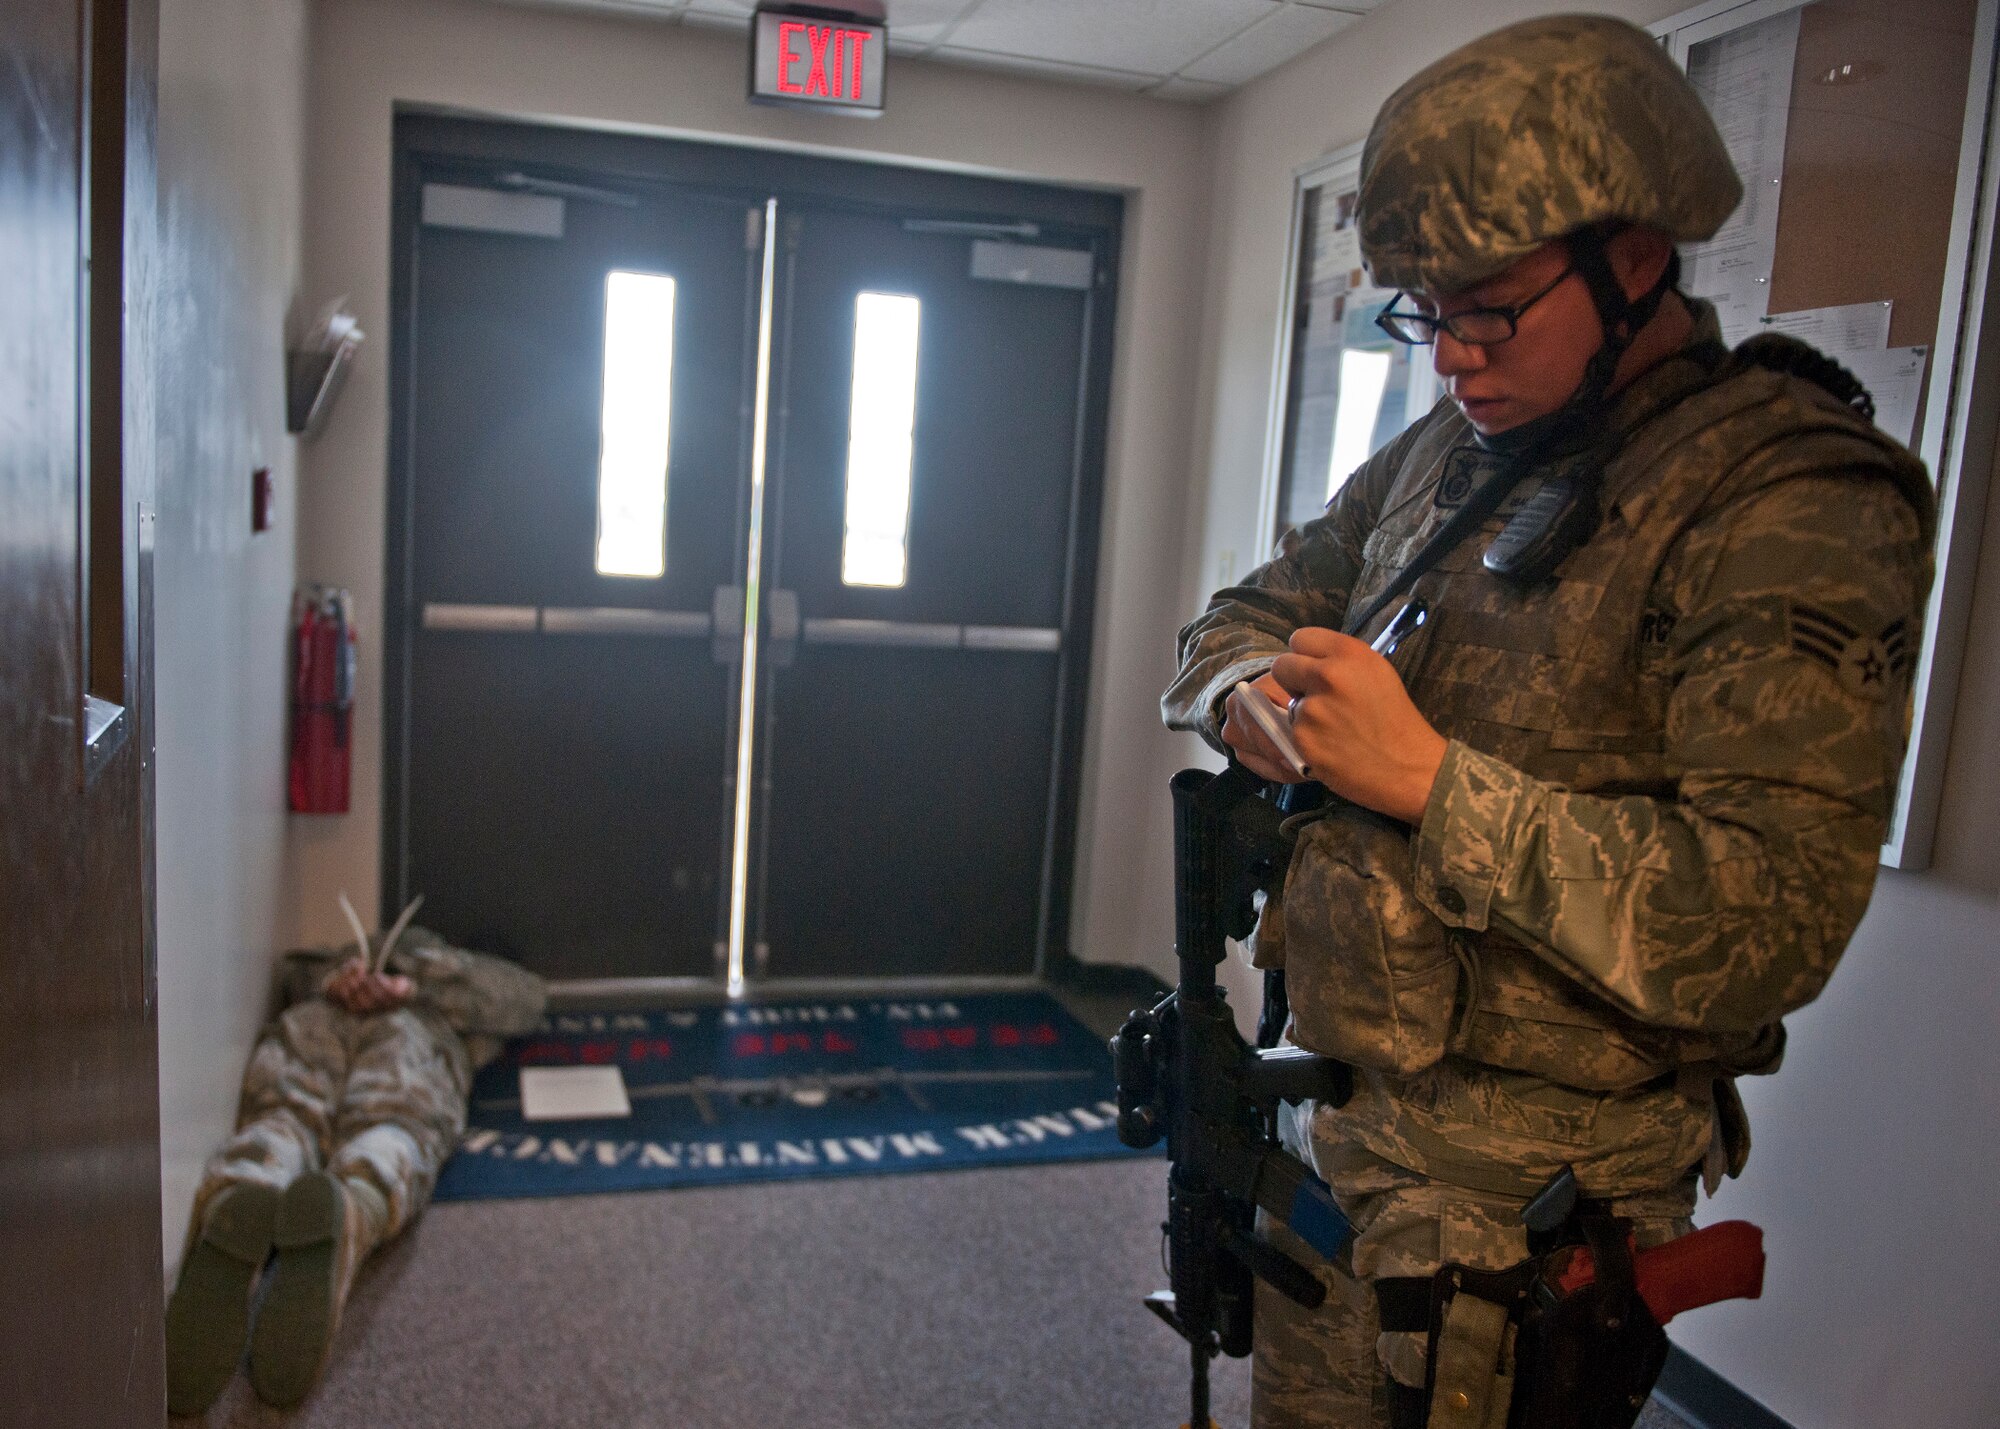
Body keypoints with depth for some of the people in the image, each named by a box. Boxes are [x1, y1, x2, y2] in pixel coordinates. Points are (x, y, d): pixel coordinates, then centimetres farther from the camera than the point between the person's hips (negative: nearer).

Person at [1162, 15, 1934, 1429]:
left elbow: (1764, 921, -24)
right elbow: (1249, 611, 17)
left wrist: (1429, 778, -24)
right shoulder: (1450, 454, 6)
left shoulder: (1790, 504, -16)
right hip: (1329, 1127, 7)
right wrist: (1249, 697, -7)